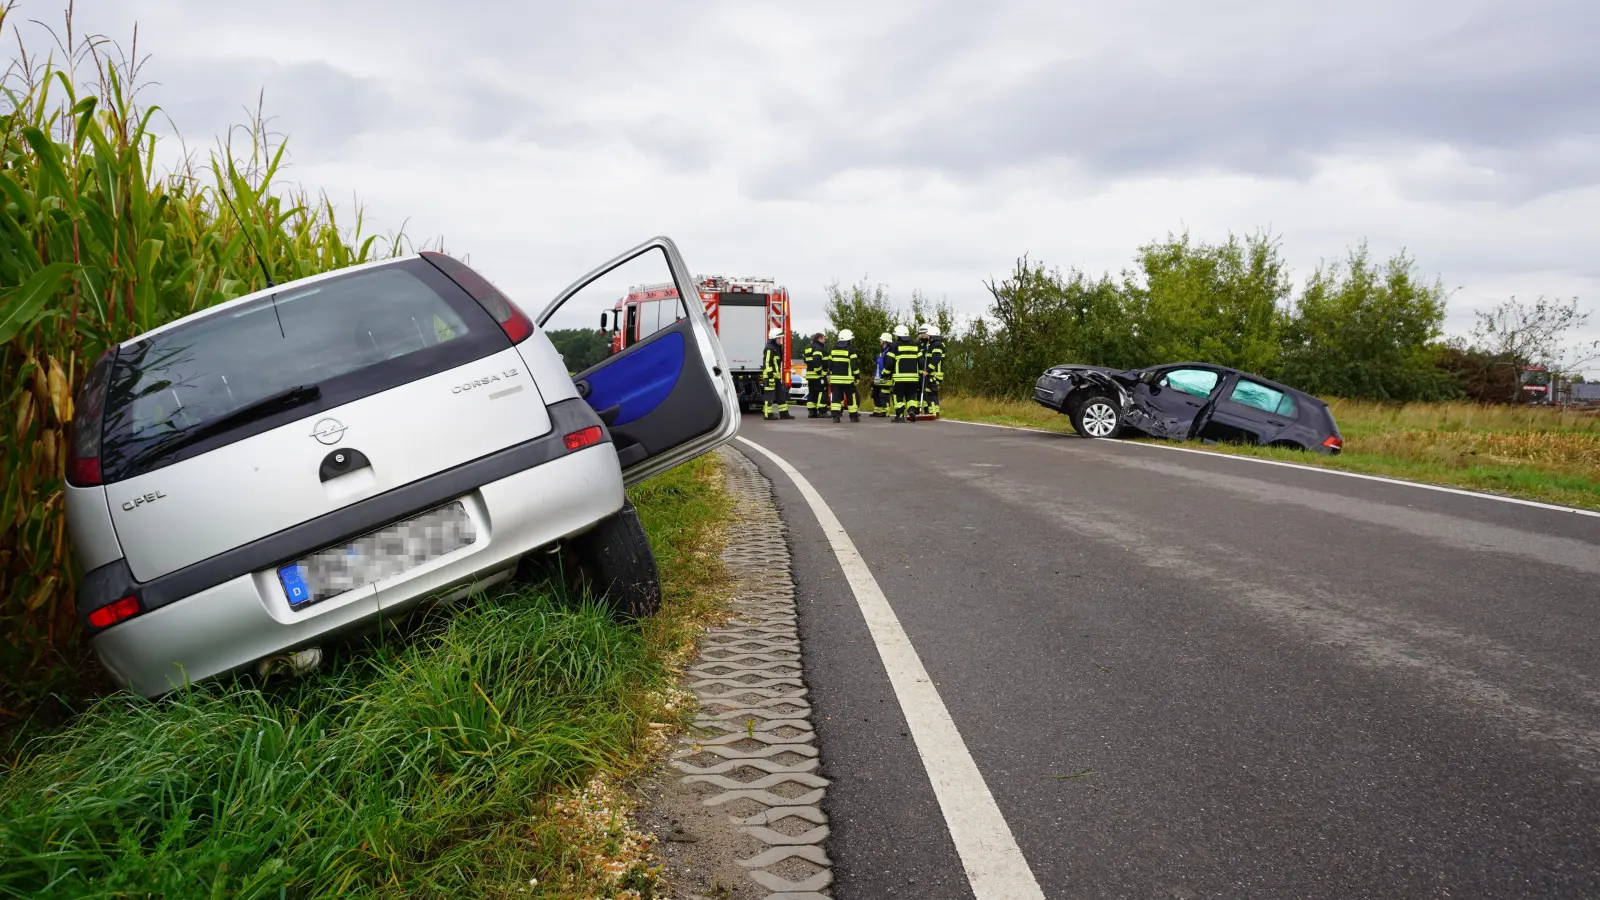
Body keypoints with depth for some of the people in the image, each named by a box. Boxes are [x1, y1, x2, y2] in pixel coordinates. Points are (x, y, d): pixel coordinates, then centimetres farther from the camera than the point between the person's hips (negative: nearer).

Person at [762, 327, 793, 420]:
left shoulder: (777, 348, 18)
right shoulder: (769, 349, -15)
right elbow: (767, 364, -21)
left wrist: (780, 377, 24)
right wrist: (770, 377, -25)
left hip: (777, 376, 10)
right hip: (770, 376, -10)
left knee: (781, 395, 12)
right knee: (769, 396, -6)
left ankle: (784, 413, 17)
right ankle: (768, 415, -2)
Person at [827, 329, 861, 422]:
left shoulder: (833, 349, 11)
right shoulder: (850, 350, -5)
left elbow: (829, 364, 13)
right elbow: (854, 364, -9)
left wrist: (830, 375, 21)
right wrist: (857, 375, 1)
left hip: (835, 378, 4)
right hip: (847, 378, -4)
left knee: (836, 397, 0)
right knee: (851, 397, 7)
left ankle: (835, 415, -13)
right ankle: (853, 416, 13)